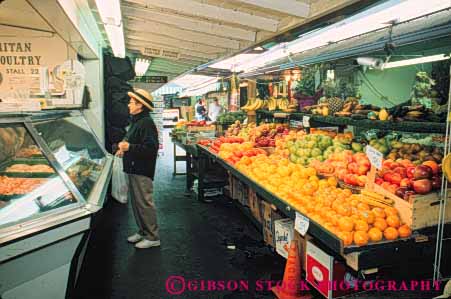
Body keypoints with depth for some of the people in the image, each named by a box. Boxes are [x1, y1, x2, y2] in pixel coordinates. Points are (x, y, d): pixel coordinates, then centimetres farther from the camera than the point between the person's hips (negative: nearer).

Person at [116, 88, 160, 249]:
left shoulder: (146, 123, -17)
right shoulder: (136, 121, 15)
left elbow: (151, 148, -26)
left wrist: (130, 147, -26)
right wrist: (124, 149, 14)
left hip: (142, 171, -11)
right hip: (134, 169, 11)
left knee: (144, 203, -3)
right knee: (136, 202, 17)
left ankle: (152, 237, 8)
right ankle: (142, 231, 31)